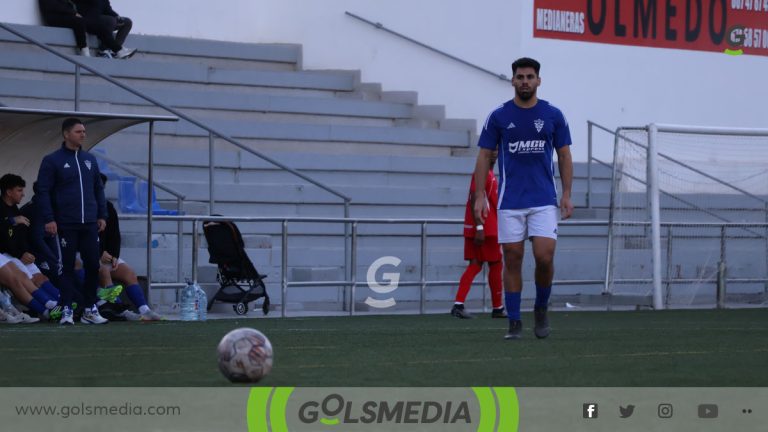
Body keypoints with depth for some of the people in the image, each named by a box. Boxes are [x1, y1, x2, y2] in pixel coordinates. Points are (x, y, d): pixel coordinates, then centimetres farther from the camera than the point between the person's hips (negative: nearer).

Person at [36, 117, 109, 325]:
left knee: (93, 266, 2)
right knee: (67, 267, 0)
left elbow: (98, 189, 18)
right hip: (66, 225, -4)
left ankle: (90, 310, 11)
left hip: (89, 224, 5)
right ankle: (67, 310, 4)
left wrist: (102, 215, 11)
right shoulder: (52, 161, -3)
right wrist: (48, 219, -13)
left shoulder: (89, 160, 13)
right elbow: (43, 191, -6)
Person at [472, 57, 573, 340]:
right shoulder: (498, 117, 1)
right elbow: (484, 157, 4)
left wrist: (567, 194, -1)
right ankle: (514, 323, 7)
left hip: (544, 200, 0)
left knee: (545, 257, -11)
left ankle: (541, 309, 13)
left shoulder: (553, 115, 3)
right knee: (512, 260, 0)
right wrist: (479, 196, -3)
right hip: (510, 202, 0)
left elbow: (564, 156, 8)